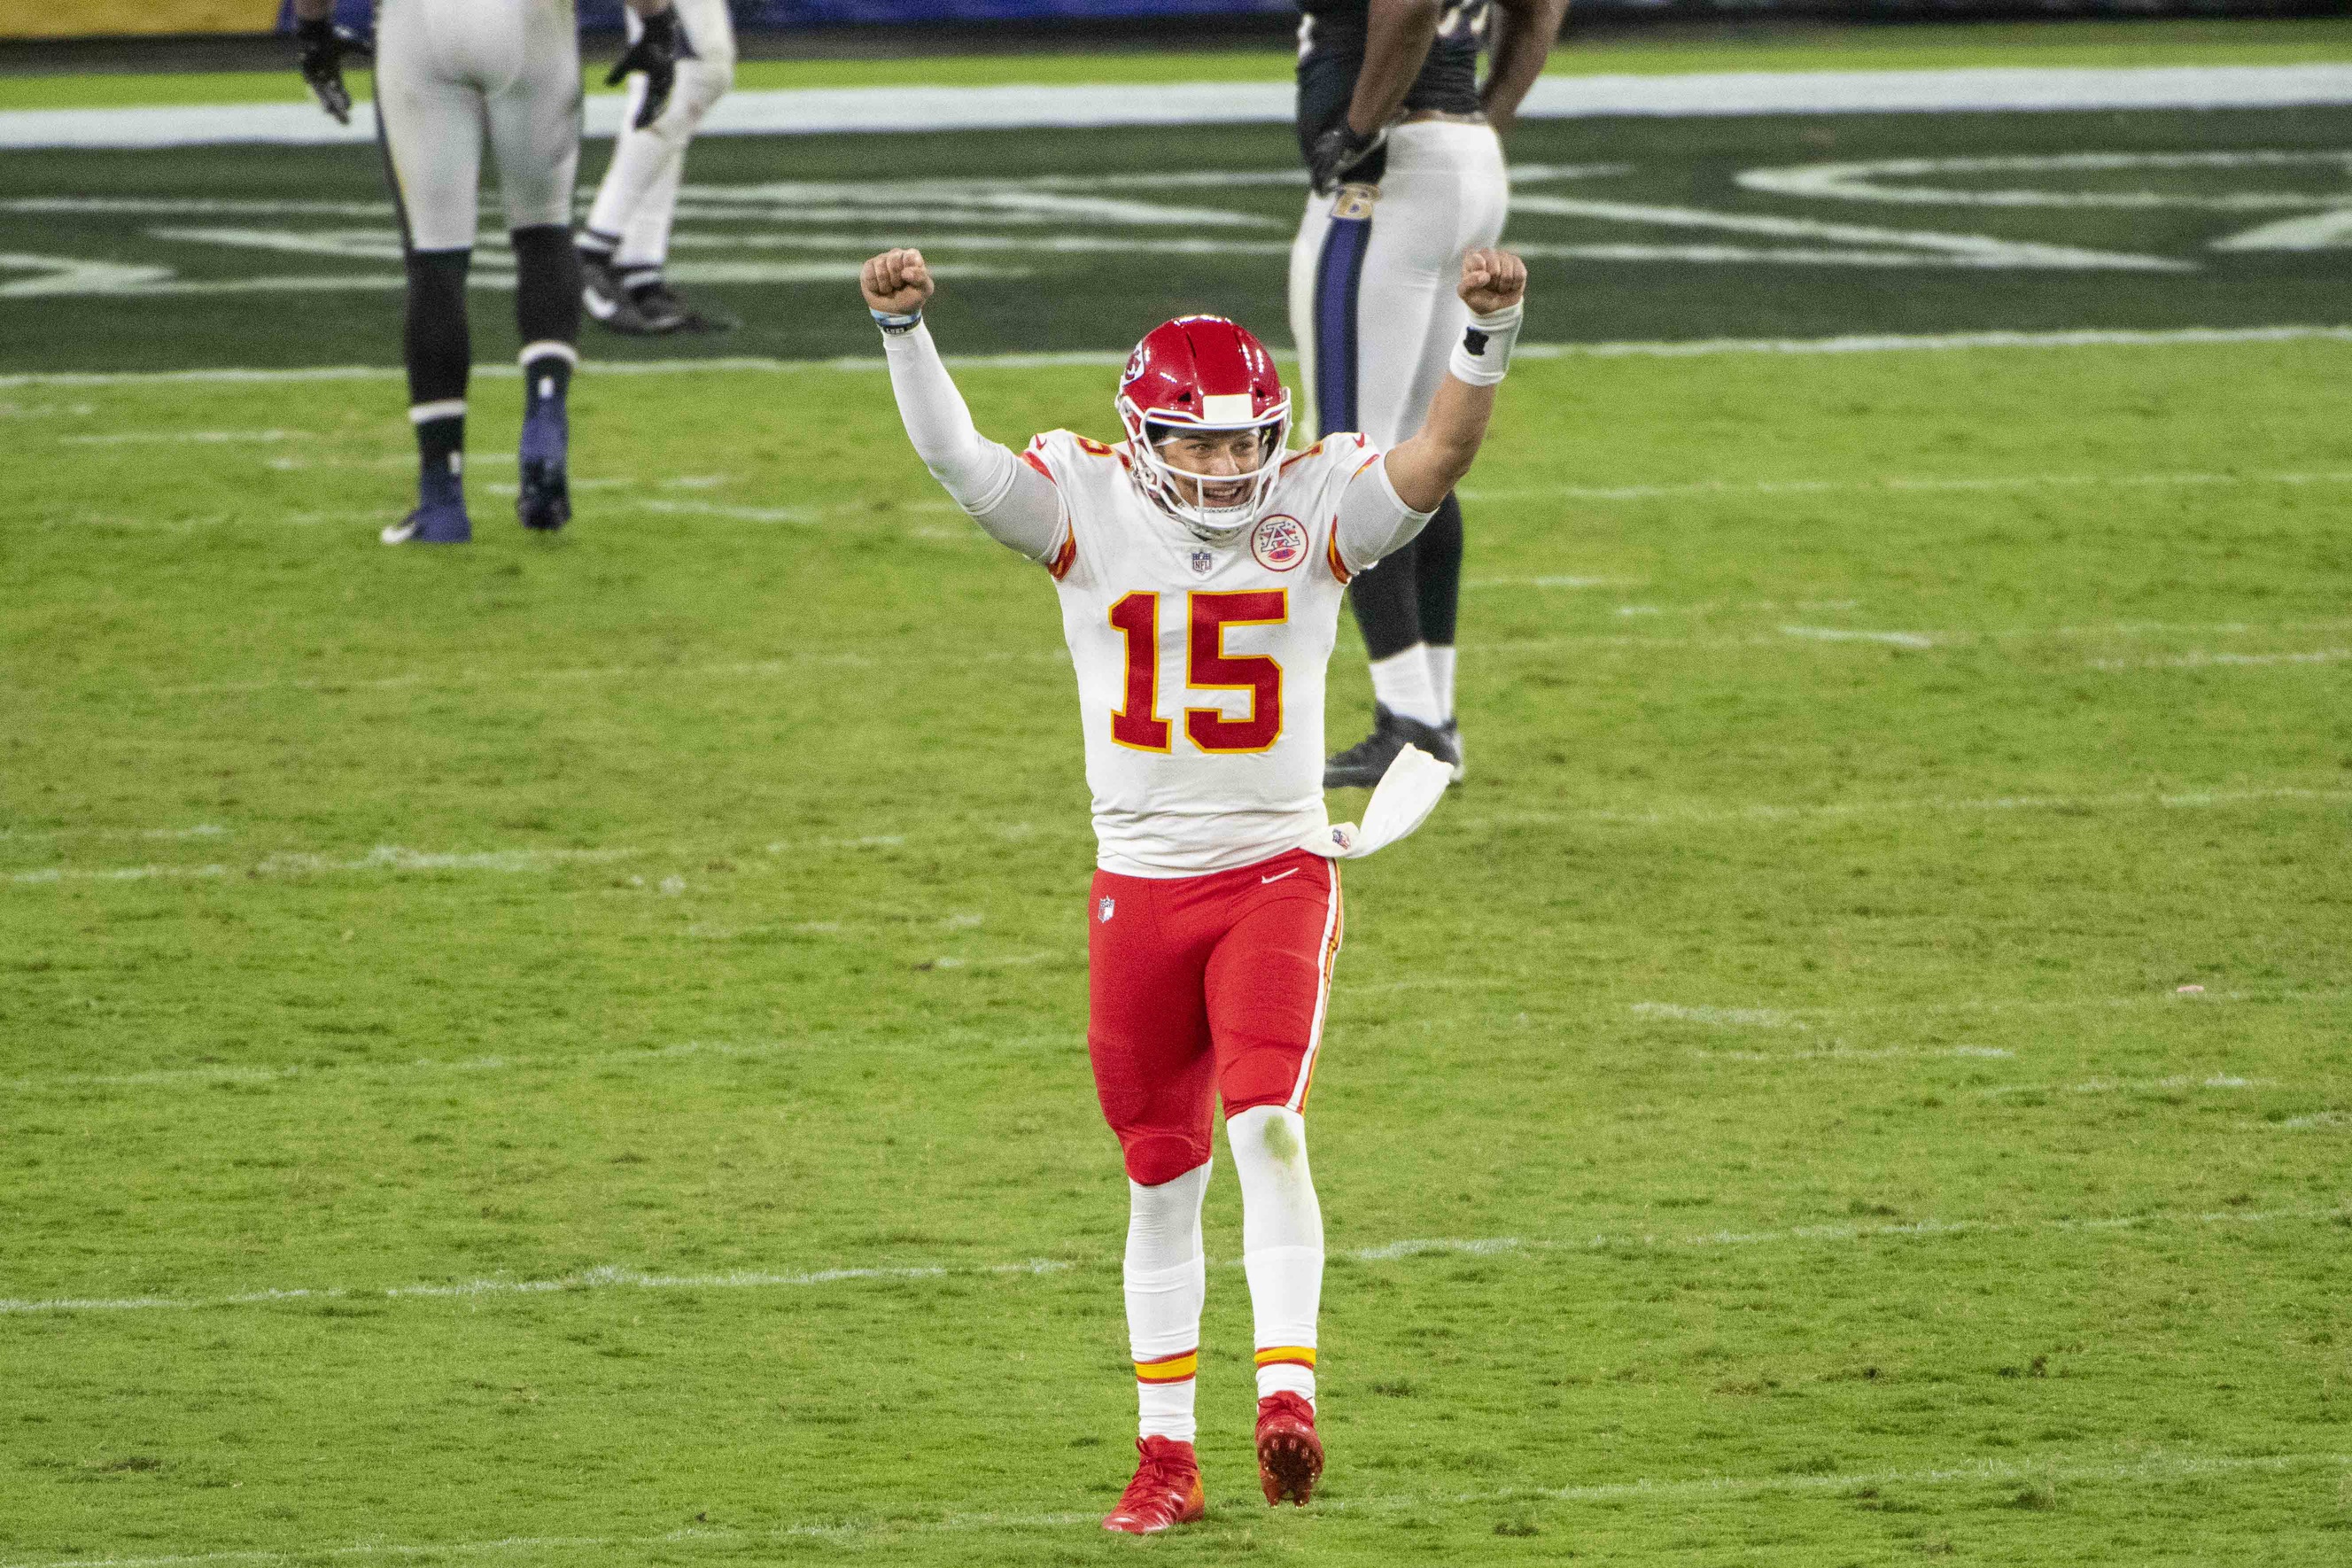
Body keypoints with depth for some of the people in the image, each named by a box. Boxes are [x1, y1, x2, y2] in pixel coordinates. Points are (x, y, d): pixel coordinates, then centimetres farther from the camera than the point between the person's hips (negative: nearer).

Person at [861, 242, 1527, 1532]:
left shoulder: (1314, 512, -4)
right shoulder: (1089, 510, -3)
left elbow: (1439, 457, -19)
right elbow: (954, 455, -15)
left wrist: (1487, 335, -35)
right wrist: (903, 329, -31)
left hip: (1278, 874, -2)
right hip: (1140, 882, 2)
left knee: (1266, 1125, -22)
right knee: (1161, 1175, 10)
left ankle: (1287, 1392, -25)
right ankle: (1165, 1451, 19)